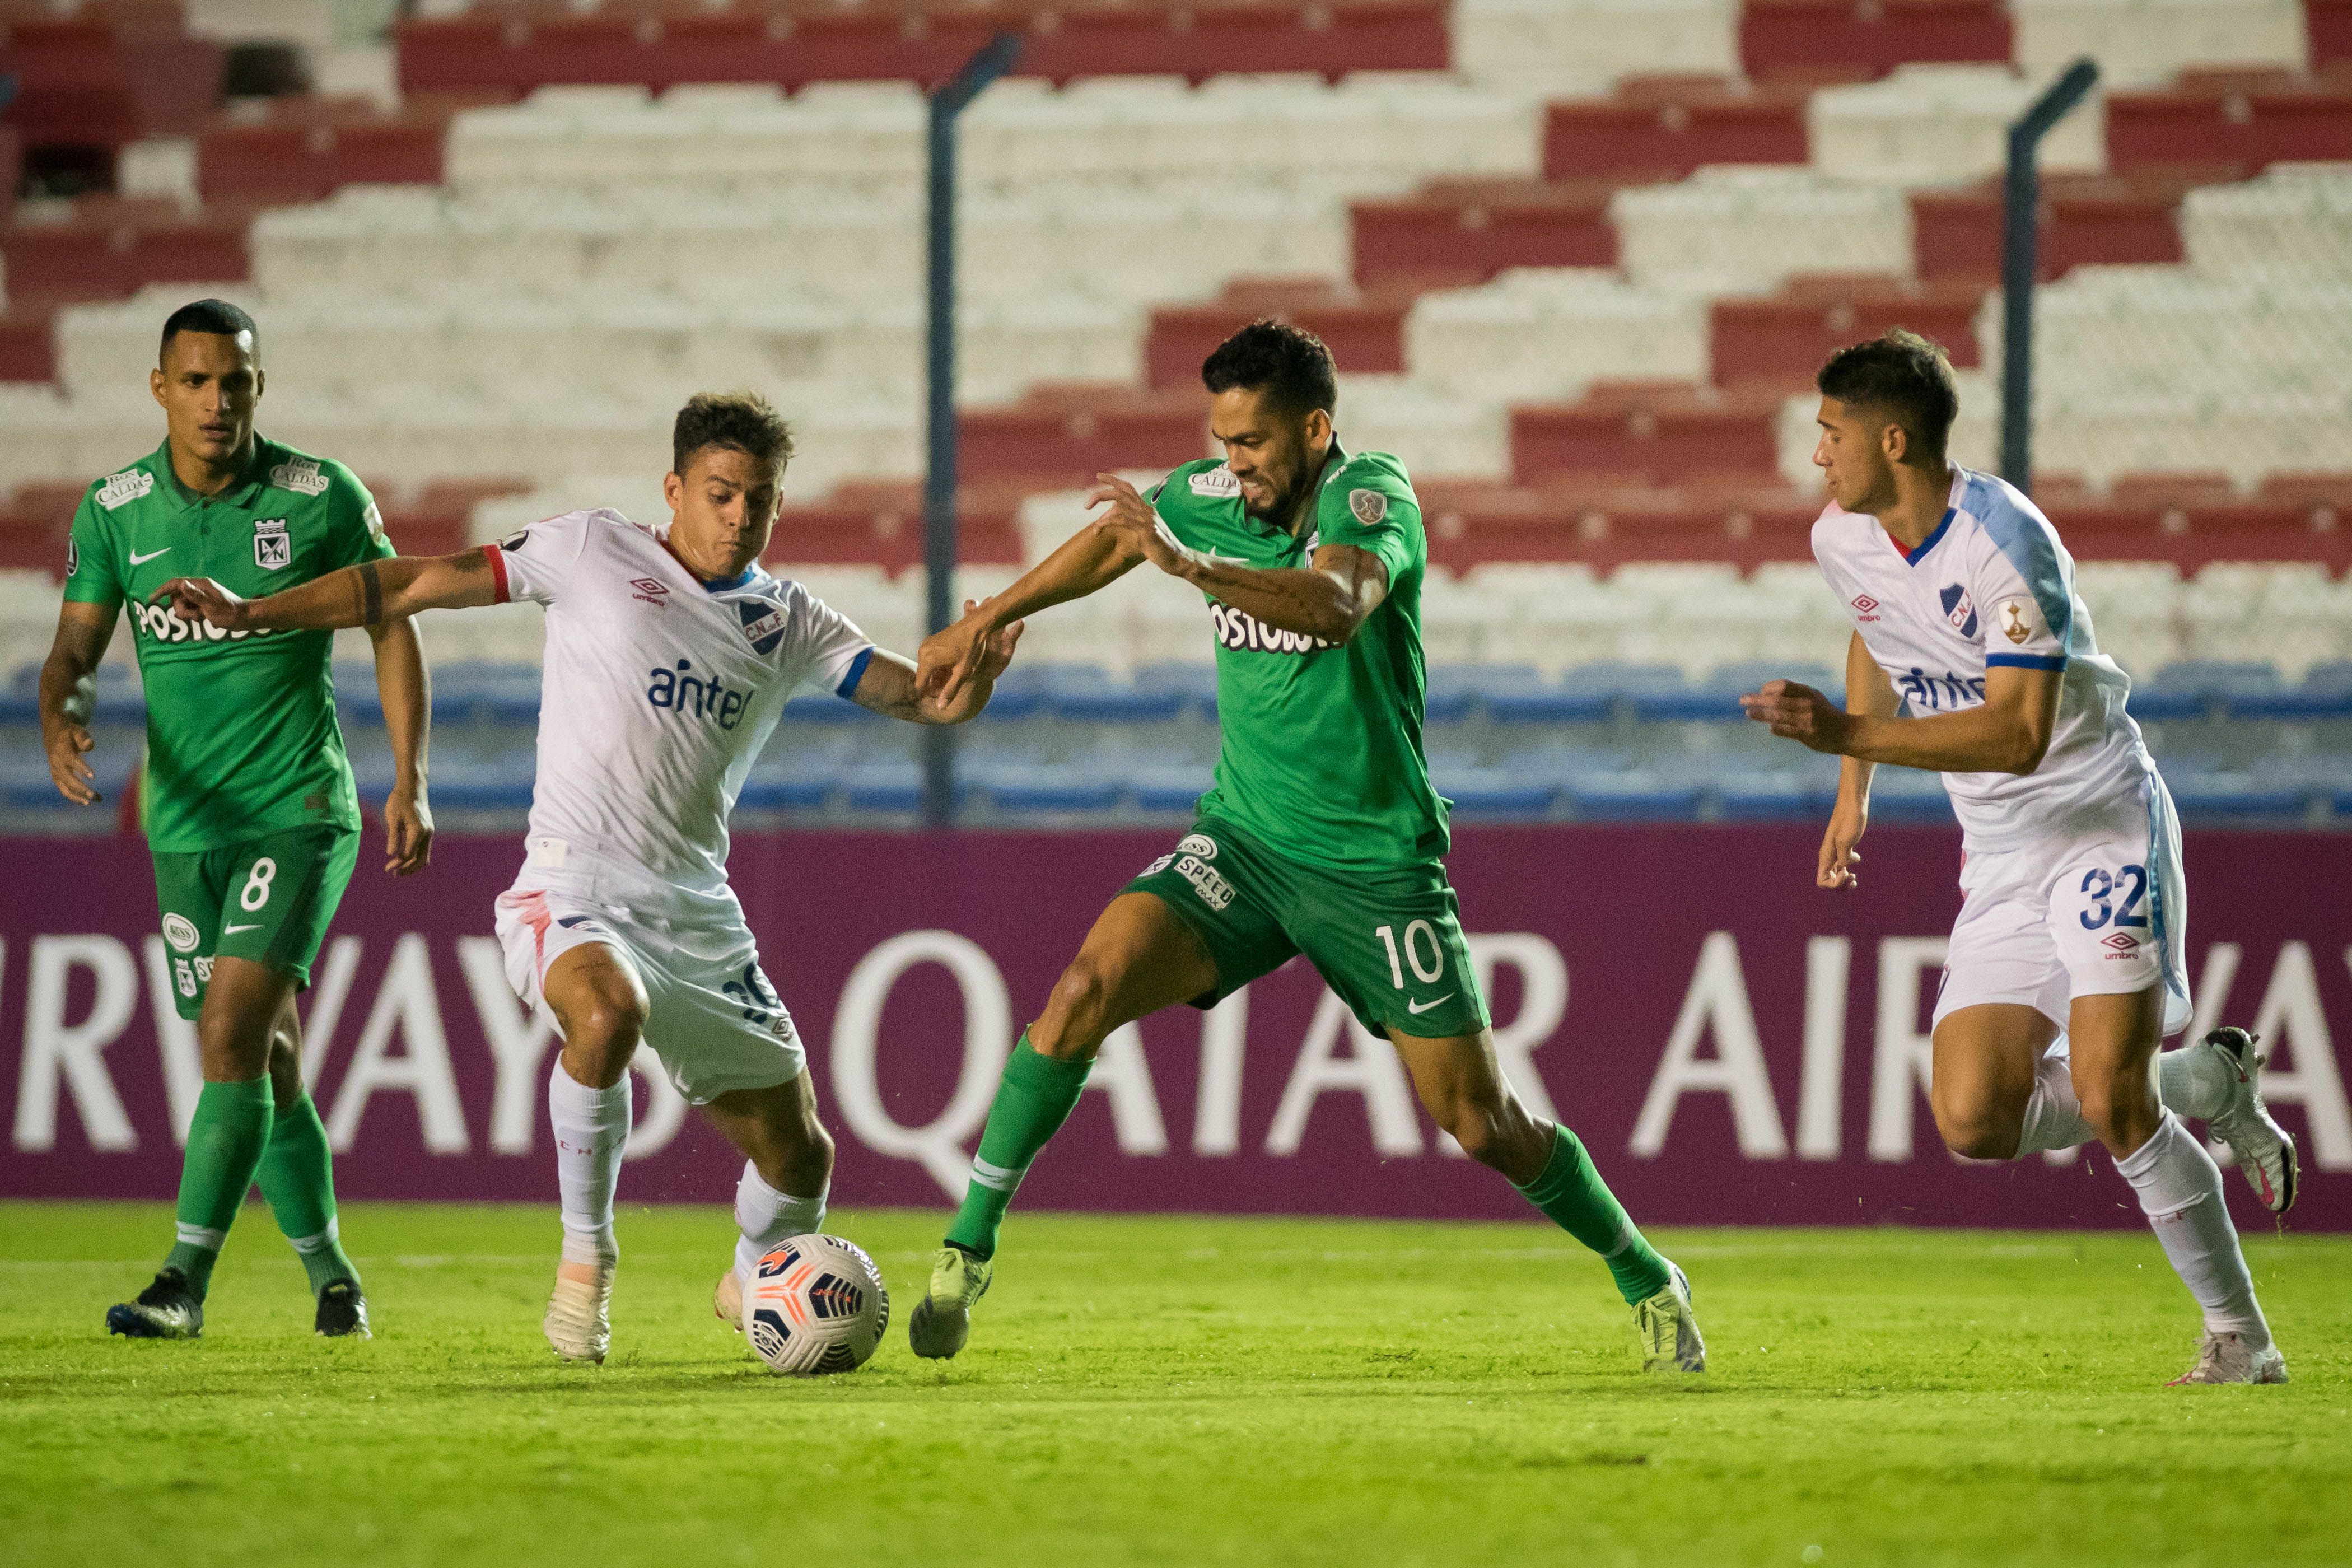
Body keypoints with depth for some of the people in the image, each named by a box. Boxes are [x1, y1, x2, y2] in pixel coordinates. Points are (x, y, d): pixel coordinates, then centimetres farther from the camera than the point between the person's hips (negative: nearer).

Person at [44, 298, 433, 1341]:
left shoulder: (323, 498, -6)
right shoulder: (114, 511, 1)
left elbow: (391, 625, 4)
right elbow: (76, 650, 1)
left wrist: (410, 782, -2)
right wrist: (62, 719, -22)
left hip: (299, 812, -4)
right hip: (185, 824, 4)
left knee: (232, 1032, -18)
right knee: (267, 1061, 9)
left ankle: (184, 1283, -19)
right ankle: (332, 1276, 25)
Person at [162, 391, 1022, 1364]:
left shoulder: (791, 624, 11)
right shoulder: (595, 553, 2)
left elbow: (934, 701, 6)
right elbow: (421, 586, 5)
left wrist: (982, 663, -18)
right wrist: (250, 614, 2)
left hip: (698, 913, 4)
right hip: (571, 893, -4)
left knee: (798, 1156, 7)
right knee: (610, 1012, -39)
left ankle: (753, 1281, 42)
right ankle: (585, 1258, -19)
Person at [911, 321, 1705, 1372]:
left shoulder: (1372, 496, -17)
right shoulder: (1209, 498, 0)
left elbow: (1339, 605, -39)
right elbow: (1115, 541, 23)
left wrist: (1191, 567, -50)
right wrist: (988, 621, 29)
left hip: (1376, 864, -4)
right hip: (1244, 842, 4)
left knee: (1483, 1128, 0)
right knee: (1089, 986, -21)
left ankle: (1646, 1281, 24)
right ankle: (968, 1249, -13)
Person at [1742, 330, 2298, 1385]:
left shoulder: (2005, 543, -23)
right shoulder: (1842, 541, 2)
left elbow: (2018, 734, -30)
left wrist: (1847, 733, -35)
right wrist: (1854, 792, 26)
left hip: (2104, 822, -7)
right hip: (2001, 860, 7)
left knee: (2106, 1096, -20)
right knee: (1975, 1121, -8)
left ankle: (2240, 1337, -4)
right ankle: (2210, 1086, 15)